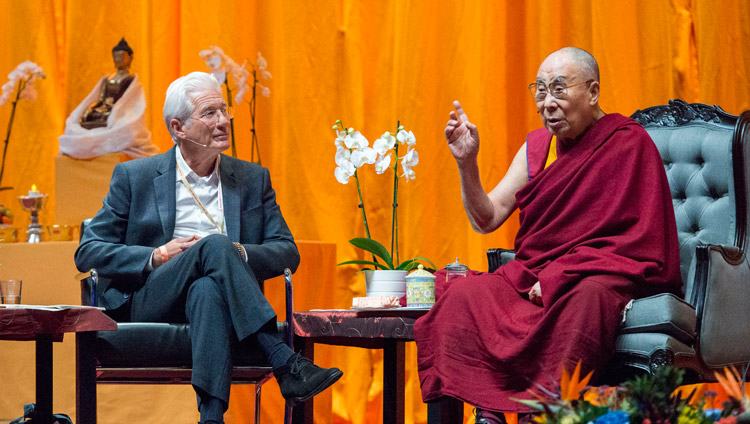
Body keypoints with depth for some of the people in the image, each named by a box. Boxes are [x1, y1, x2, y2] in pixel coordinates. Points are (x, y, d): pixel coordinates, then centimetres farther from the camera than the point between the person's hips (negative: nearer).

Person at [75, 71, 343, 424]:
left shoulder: (253, 179, 18)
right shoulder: (134, 177, 12)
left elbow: (287, 252, 14)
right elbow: (87, 253, 8)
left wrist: (239, 254, -9)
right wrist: (158, 256, -8)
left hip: (216, 290, 1)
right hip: (151, 302, -1)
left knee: (207, 291, -39)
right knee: (214, 244, -33)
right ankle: (285, 365, -42)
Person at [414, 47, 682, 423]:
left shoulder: (628, 143, -2)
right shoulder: (537, 146, 16)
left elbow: (641, 242, -8)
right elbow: (486, 220, 14)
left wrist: (560, 276, -15)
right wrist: (466, 163, -4)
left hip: (606, 276, -5)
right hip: (532, 278, 5)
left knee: (586, 298, -41)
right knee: (464, 294, -23)